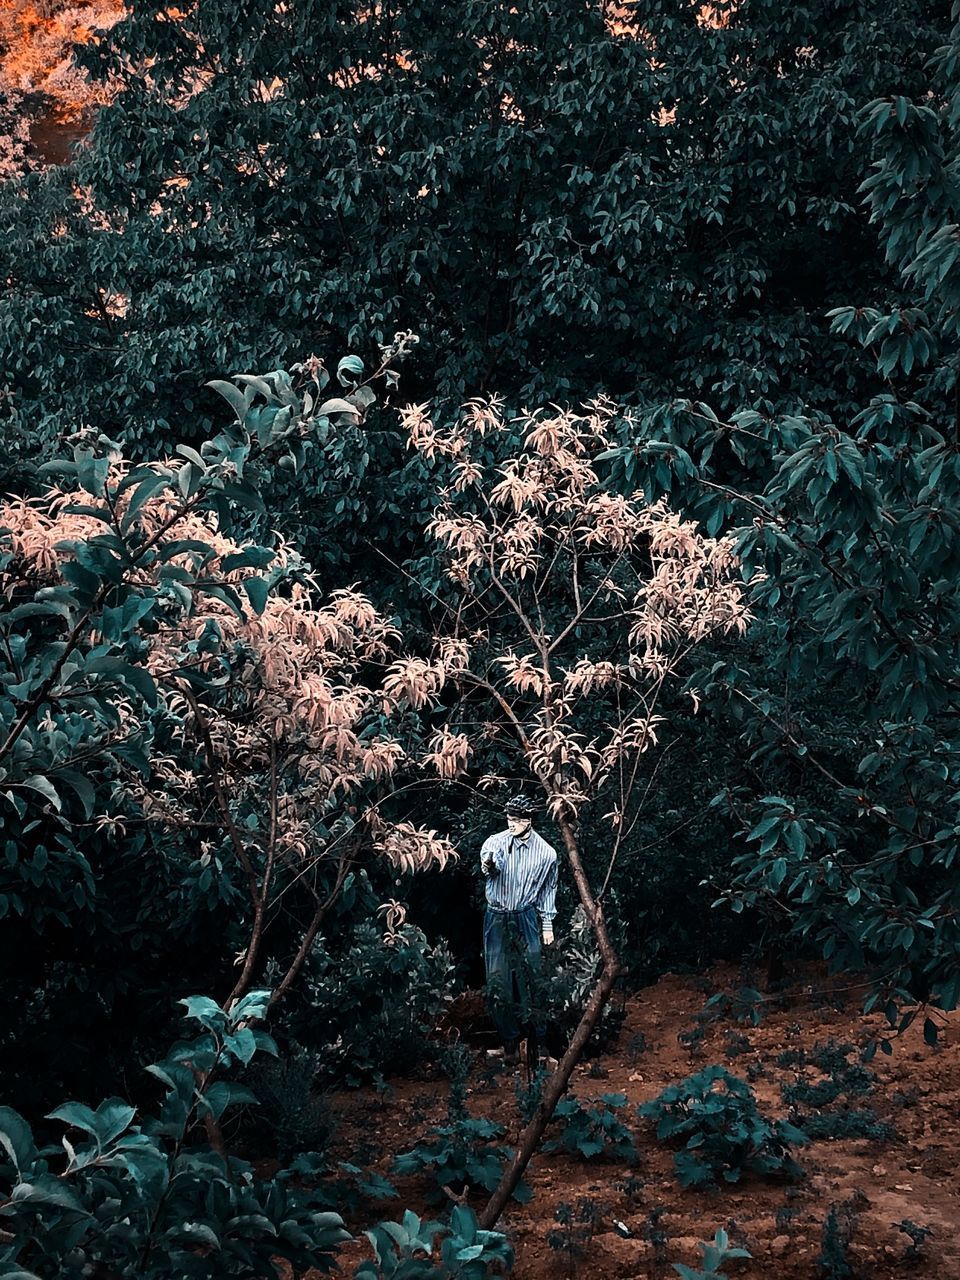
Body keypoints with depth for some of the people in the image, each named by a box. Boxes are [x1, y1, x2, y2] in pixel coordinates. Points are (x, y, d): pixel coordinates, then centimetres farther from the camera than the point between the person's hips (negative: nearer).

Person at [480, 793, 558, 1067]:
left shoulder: (546, 853, -3)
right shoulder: (495, 842, -5)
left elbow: (548, 889, 10)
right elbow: (488, 868, -21)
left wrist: (547, 924, 10)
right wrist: (488, 866, -46)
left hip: (526, 919, 0)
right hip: (496, 918, 0)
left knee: (528, 979, -4)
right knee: (498, 981, 0)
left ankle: (535, 1039, 7)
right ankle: (510, 1039, 11)